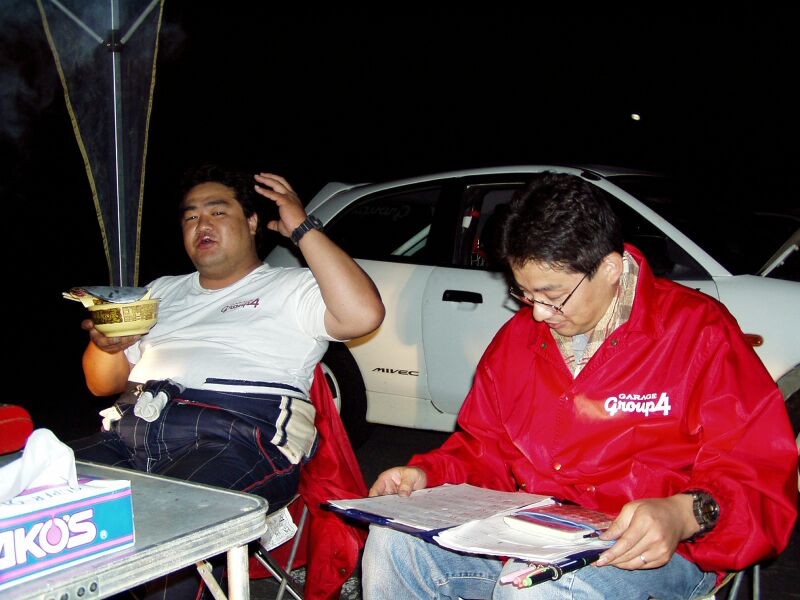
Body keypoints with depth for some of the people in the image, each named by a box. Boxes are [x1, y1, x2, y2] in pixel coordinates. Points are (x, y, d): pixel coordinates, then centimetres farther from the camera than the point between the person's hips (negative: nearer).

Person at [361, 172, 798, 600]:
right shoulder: (517, 335, 12)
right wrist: (428, 474, 0)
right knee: (392, 540, -18)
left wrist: (686, 515, -30)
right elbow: (483, 448, 20)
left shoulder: (699, 332, -6)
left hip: (660, 549, -5)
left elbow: (761, 474, -10)